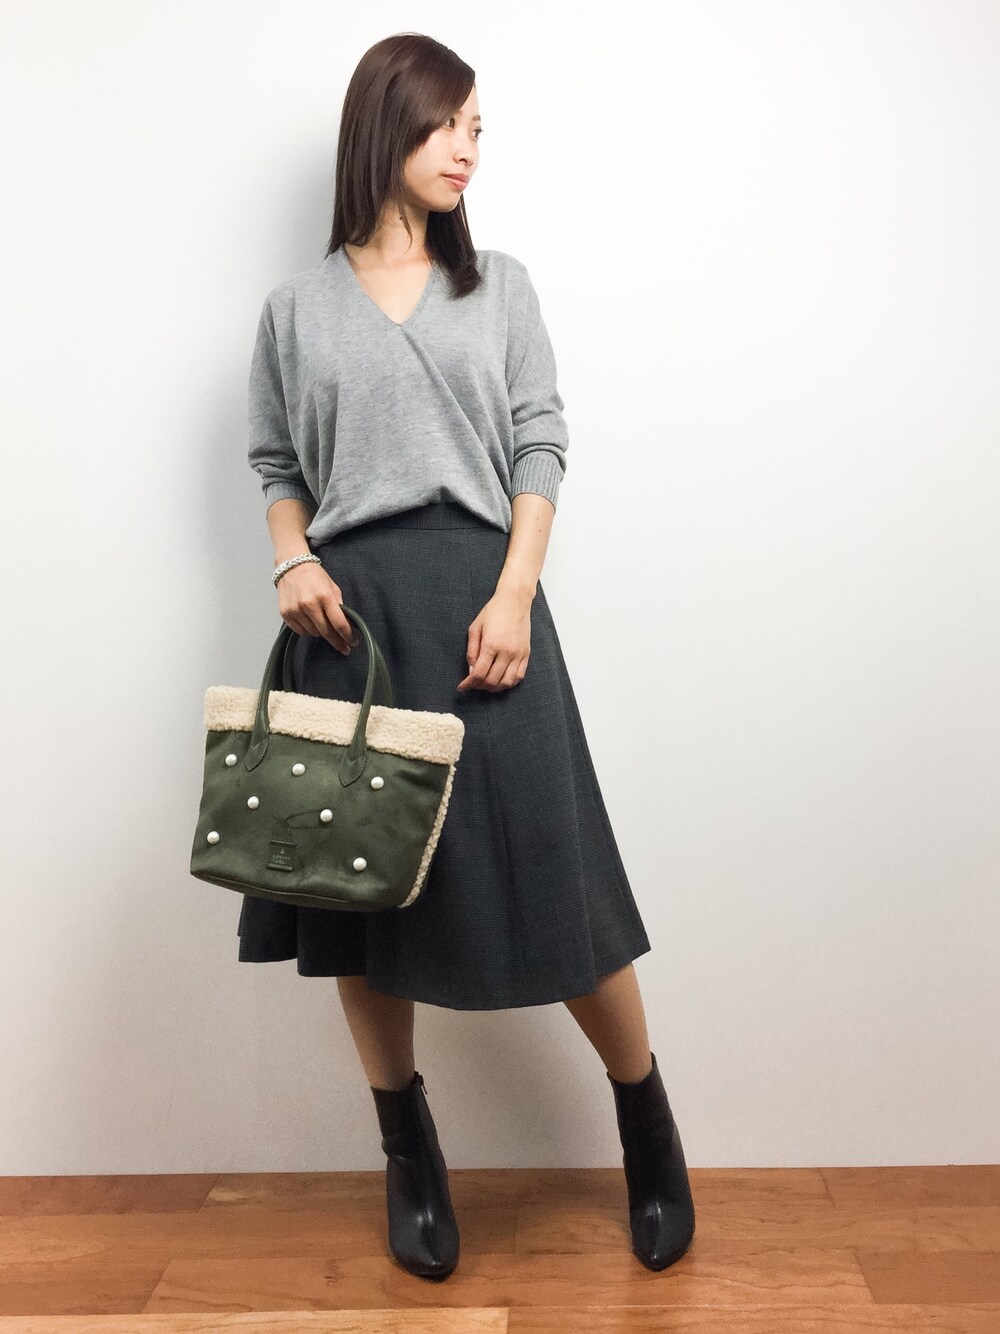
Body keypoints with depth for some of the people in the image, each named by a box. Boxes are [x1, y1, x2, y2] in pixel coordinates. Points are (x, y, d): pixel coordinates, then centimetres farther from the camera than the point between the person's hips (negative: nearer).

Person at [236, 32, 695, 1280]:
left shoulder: (500, 284, 11)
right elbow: (275, 461, 15)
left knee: (551, 875, -2)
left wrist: (516, 593, -9)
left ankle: (647, 1126, 21)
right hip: (350, 609, 1)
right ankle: (410, 1157, 24)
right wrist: (291, 559, -5)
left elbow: (541, 447, 4)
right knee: (361, 883, 5)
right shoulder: (298, 306, 11)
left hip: (478, 595, -1)